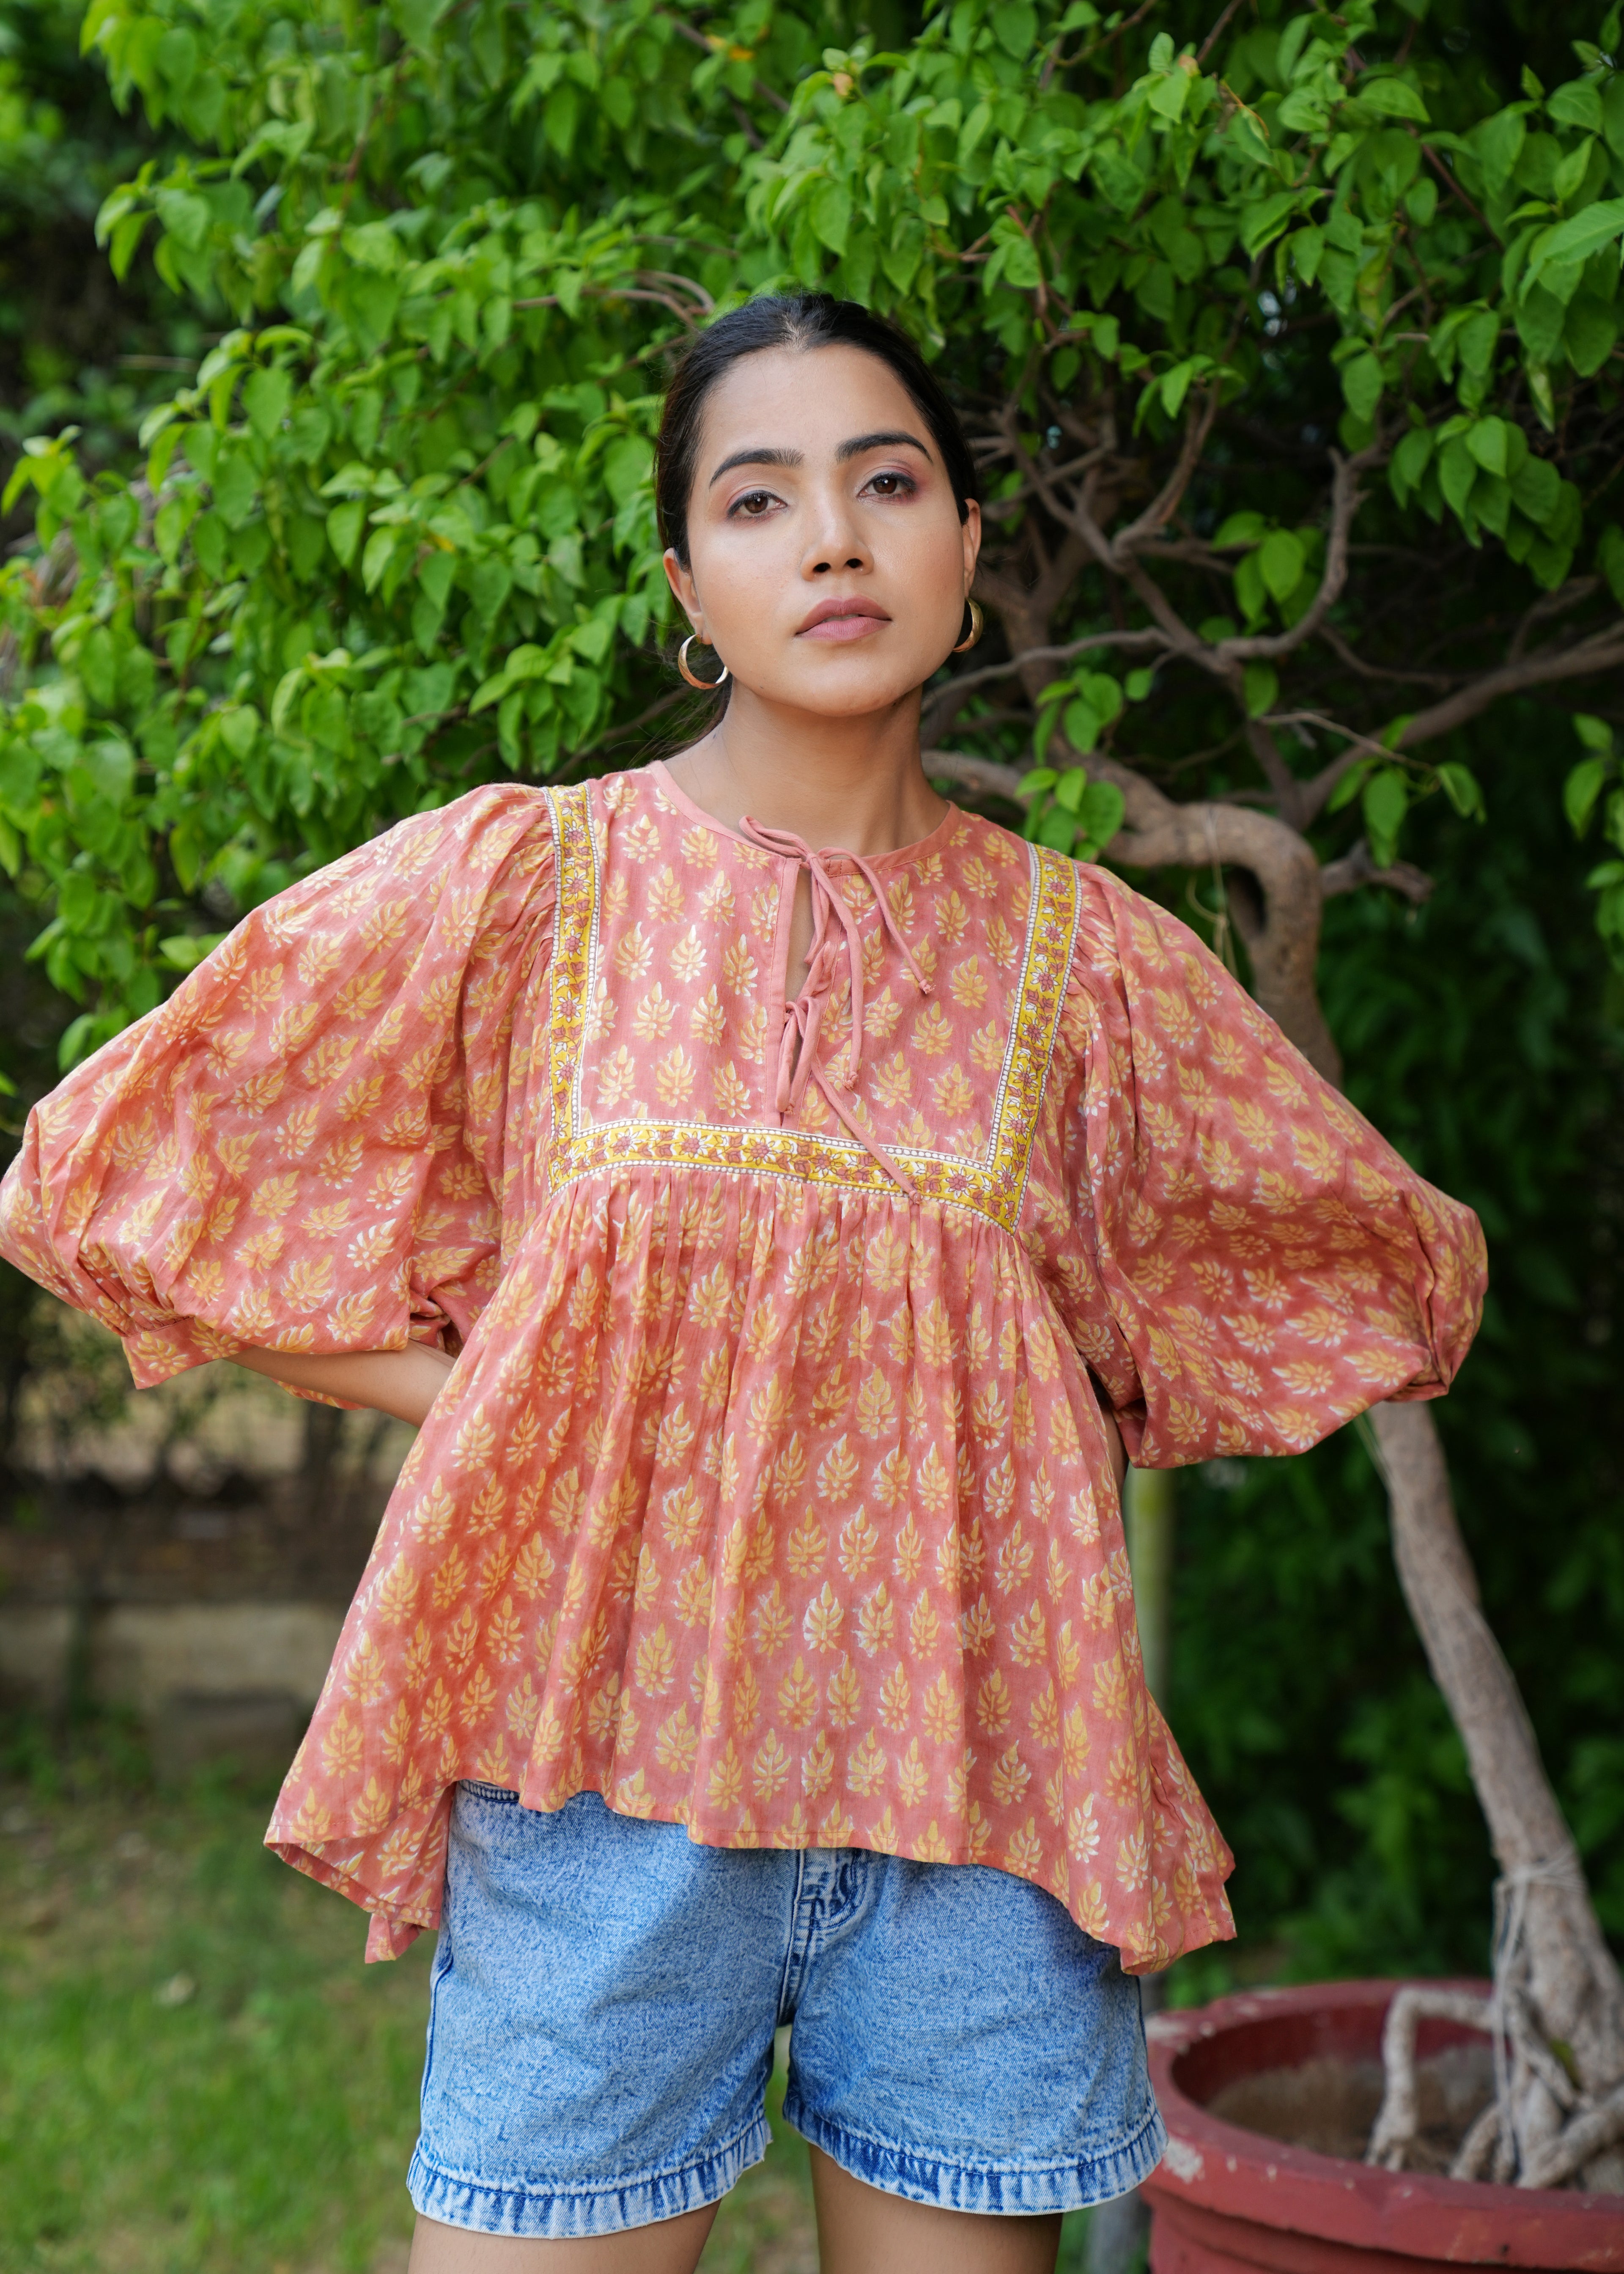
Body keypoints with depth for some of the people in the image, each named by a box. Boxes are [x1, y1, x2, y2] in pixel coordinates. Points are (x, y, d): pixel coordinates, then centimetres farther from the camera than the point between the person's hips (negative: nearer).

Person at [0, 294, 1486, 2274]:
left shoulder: (1080, 952, 5)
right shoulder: (517, 883, 0)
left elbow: (1402, 1270, 18)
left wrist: (1003, 1406, 6)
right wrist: (481, 1402, -1)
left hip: (974, 1780, 2)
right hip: (602, 1763, -1)